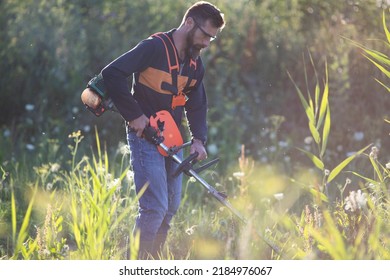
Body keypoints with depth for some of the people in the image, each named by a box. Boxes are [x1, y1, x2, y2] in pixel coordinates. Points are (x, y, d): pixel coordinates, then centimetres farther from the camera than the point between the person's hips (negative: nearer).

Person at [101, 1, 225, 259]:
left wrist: (199, 138, -1)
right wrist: (134, 115, -20)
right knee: (155, 207, -15)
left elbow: (197, 105, 17)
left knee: (171, 207, 10)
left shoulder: (195, 63, 10)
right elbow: (111, 74, -22)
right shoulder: (154, 48, -16)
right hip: (145, 137, -8)